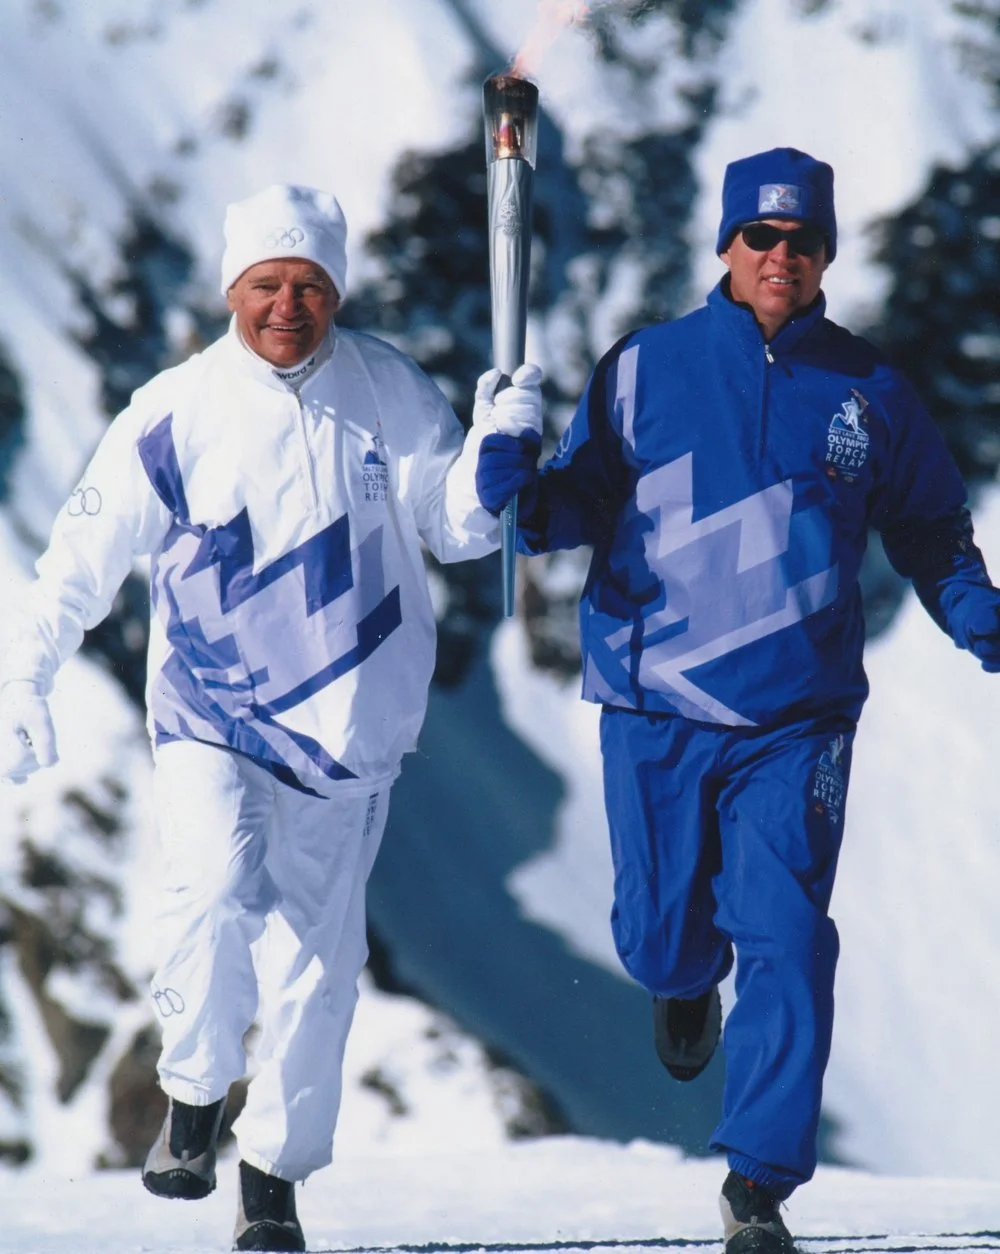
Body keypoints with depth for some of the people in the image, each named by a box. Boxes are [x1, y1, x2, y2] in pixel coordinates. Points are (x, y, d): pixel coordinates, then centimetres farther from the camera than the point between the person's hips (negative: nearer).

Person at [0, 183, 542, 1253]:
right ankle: (194, 1091, -1)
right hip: (210, 721, -2)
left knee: (315, 956, 6)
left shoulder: (389, 395, -2)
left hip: (348, 729, 2)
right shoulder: (173, 416, -6)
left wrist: (493, 449, -16)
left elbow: (459, 531, 2)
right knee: (218, 889, -26)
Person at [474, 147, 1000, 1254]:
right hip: (656, 712, 0)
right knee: (659, 936, 9)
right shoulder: (645, 368, 2)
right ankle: (686, 980, 49)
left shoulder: (866, 391, 4)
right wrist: (523, 491, -18)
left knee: (786, 943, -10)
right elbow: (589, 500, 3)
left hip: (796, 717, 0)